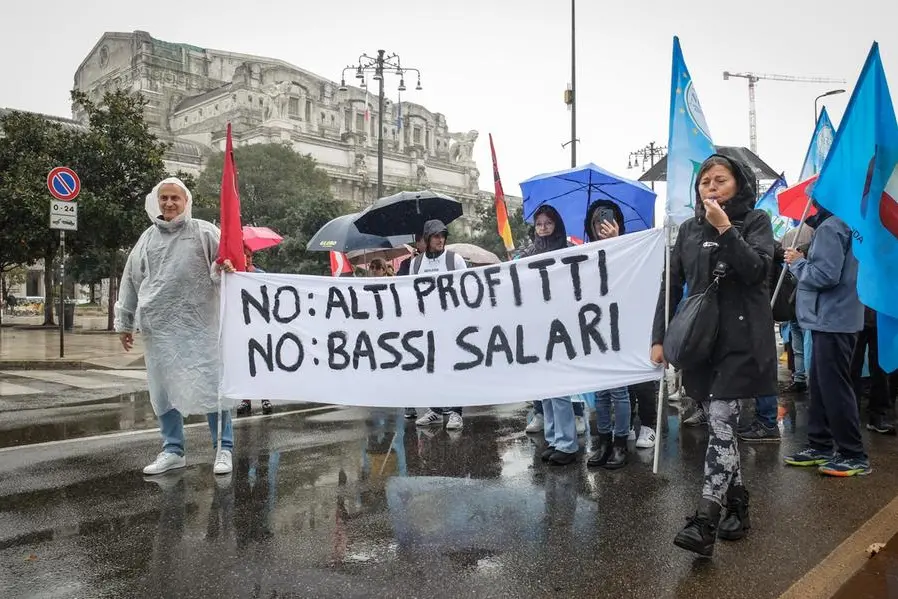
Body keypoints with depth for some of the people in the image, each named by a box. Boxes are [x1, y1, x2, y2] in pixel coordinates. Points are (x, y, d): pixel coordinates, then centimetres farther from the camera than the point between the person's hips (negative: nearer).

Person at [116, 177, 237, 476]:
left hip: (198, 325, -5)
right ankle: (172, 450, 23)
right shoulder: (147, 239, 15)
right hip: (157, 327, 5)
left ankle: (224, 449, 6)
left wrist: (223, 268, -27)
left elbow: (232, 260, -2)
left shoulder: (204, 232, 3)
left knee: (211, 386, -4)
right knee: (163, 390, 11)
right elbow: (130, 281, 19)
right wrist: (124, 323, 19)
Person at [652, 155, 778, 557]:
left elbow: (757, 270, -12)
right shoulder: (689, 229, 13)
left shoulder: (755, 221, 3)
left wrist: (725, 228, -17)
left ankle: (704, 523, -14)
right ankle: (738, 506, 23)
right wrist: (659, 337, 6)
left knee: (721, 421, -12)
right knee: (721, 424, 8)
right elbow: (672, 286, 11)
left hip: (741, 339, -4)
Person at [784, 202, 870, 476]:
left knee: (834, 387, -4)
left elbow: (825, 275, -23)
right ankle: (820, 446, 21)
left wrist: (797, 263, -8)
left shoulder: (830, 227, -15)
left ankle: (854, 456, 3)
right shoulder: (846, 225, 17)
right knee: (820, 385, 14)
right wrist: (804, 261, 9)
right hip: (833, 319, 10)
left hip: (832, 320, -10)